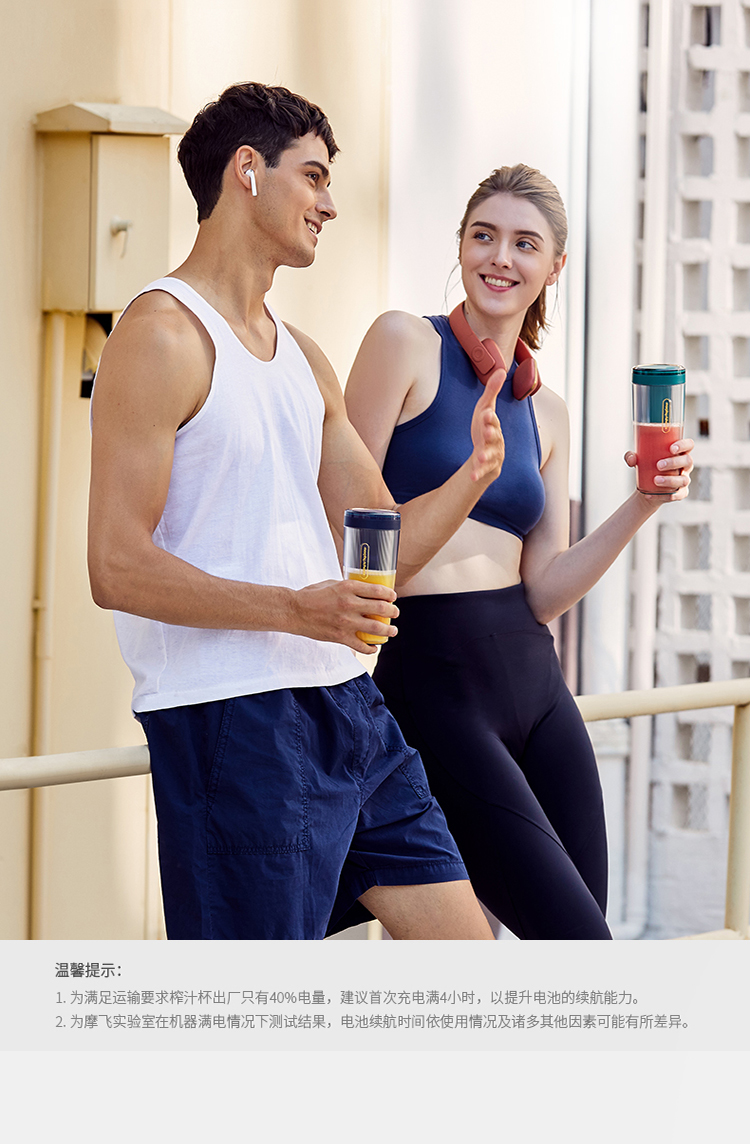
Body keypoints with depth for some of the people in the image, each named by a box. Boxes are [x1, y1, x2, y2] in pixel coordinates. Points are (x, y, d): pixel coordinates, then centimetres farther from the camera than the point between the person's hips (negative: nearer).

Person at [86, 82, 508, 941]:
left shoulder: (302, 358, 20)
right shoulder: (162, 334, -7)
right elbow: (118, 568, -15)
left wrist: (474, 474, 1)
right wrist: (291, 608, -25)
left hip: (346, 706, 9)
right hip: (227, 719, -8)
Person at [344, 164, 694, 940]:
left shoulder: (546, 413, 16)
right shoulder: (406, 343, -2)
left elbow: (544, 592, 8)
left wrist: (643, 504, -3)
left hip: (534, 680, 7)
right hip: (430, 680, -7)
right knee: (579, 944, -11)